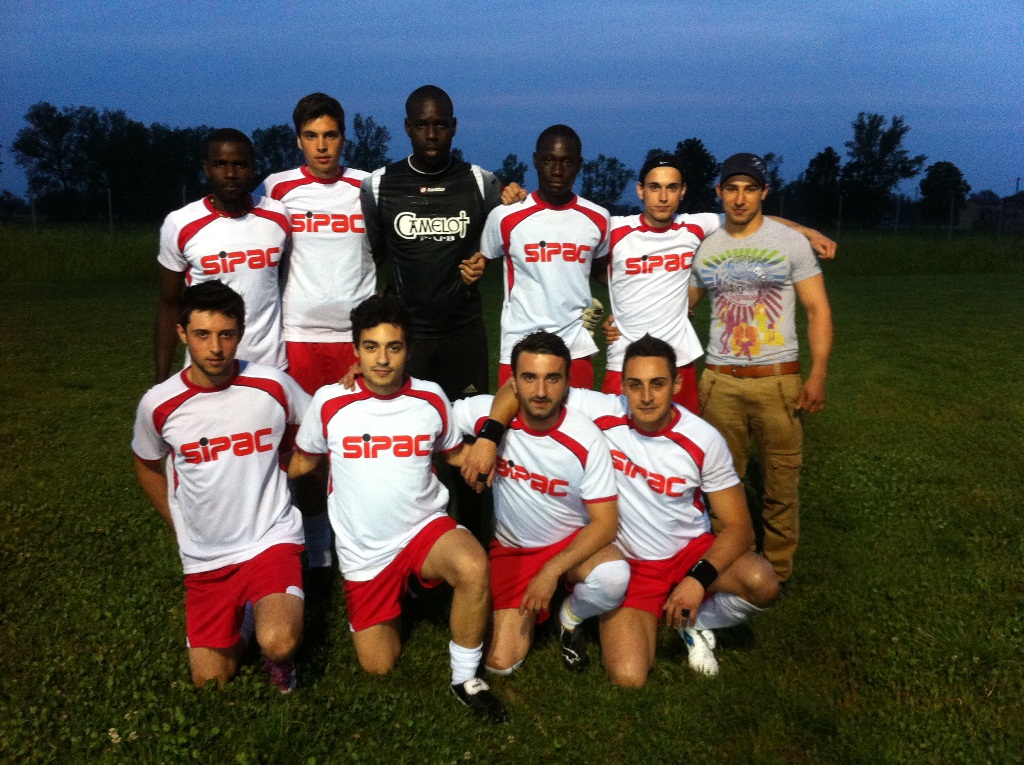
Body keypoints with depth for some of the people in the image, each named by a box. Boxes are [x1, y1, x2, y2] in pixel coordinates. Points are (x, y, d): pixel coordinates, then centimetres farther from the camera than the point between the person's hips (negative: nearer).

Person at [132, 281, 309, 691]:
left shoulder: (273, 386, -12)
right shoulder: (158, 404, -8)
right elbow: (147, 466, 13)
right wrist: (180, 529, 13)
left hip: (272, 541, -2)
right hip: (204, 558, 3)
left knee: (277, 643, -27)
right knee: (210, 683, 7)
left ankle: (279, 656, 10)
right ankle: (239, 619, 37)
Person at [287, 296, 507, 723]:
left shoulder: (431, 399, -6)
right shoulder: (329, 403, -10)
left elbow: (456, 453, 10)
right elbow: (303, 461, 6)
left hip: (425, 528, -1)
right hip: (363, 552, 1)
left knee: (474, 567, -34)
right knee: (379, 666, 7)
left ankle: (465, 677, -10)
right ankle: (397, 595, 40)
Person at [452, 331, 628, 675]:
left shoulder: (586, 439, -22)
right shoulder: (487, 413, -18)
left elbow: (605, 522, -19)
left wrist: (551, 571, -27)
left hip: (573, 542, -1)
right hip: (513, 550, 1)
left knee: (613, 577, -35)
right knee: (501, 664, -11)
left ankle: (569, 618, 2)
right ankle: (533, 608, 24)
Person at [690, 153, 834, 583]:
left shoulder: (790, 242, 1)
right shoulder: (704, 247, 8)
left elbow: (818, 310, 0)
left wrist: (817, 375, -9)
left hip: (778, 381, -2)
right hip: (719, 382, 2)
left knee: (781, 483, 3)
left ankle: (777, 572, 19)